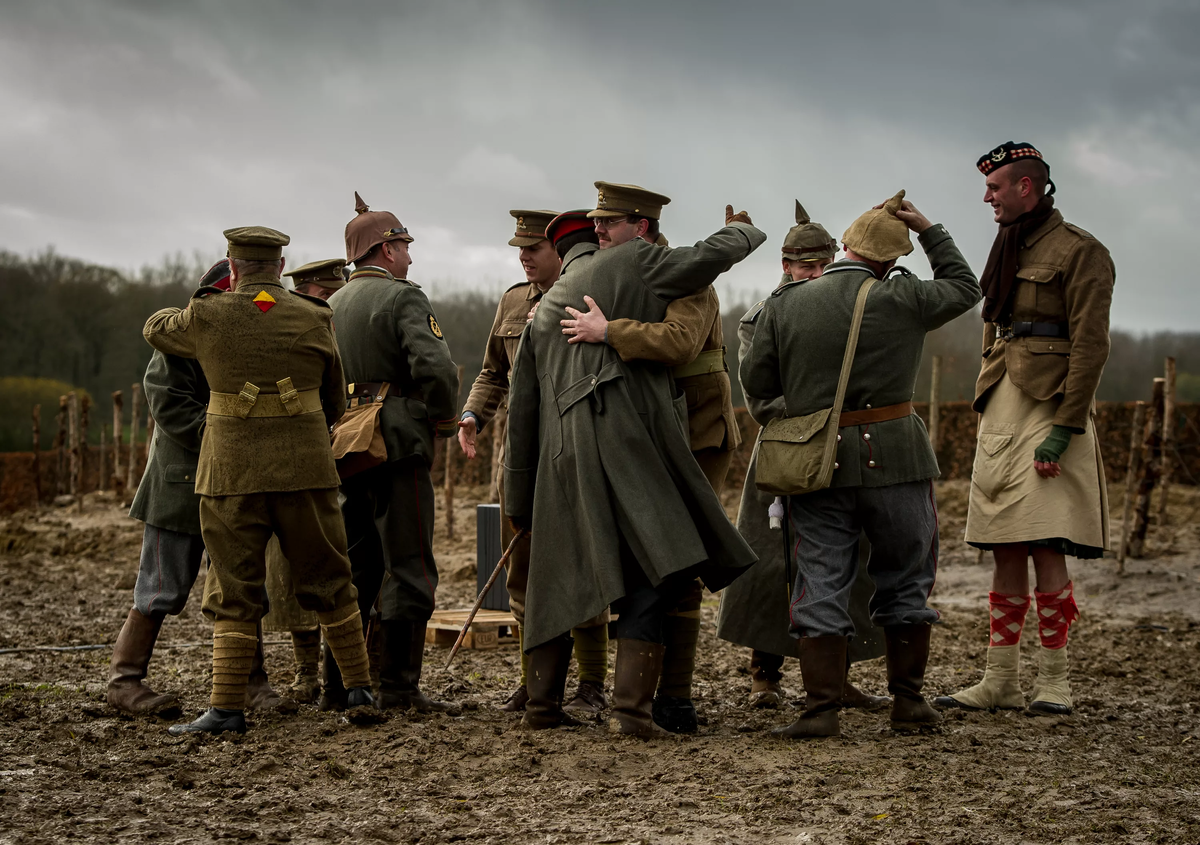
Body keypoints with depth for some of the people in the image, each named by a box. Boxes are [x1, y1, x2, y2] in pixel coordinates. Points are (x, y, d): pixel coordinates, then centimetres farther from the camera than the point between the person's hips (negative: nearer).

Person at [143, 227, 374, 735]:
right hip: (304, 466, 1)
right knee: (328, 582, 13)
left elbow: (155, 329, 20)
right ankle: (360, 689, 18)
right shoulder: (314, 320, 1)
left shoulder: (208, 318, -3)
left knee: (233, 592, 4)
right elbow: (334, 403, 11)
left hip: (233, 469, -1)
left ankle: (226, 708, -2)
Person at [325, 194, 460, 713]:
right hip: (399, 445, -7)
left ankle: (336, 685, 16)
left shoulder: (330, 306, 15)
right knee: (409, 568, -2)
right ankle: (398, 686, -3)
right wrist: (443, 421, -6)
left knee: (354, 568, 14)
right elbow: (435, 367, -21)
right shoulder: (403, 298, -8)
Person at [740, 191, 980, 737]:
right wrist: (929, 231, 19)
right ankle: (908, 700, 17)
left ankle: (822, 708, -1)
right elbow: (964, 288, 15)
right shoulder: (901, 300, -3)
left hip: (818, 464, 1)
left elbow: (756, 383, 3)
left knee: (821, 584, 5)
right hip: (893, 459, -1)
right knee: (906, 579, 13)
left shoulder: (784, 305, 1)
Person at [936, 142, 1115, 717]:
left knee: (1045, 549, -9)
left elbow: (1090, 345, -12)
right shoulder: (1009, 249, 20)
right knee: (1006, 553, 7)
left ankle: (1054, 683, -1)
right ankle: (1000, 683, 10)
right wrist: (989, 413, 16)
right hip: (1000, 412, 8)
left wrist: (1063, 429, -18)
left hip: (1048, 410, -8)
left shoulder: (1078, 251, -6)